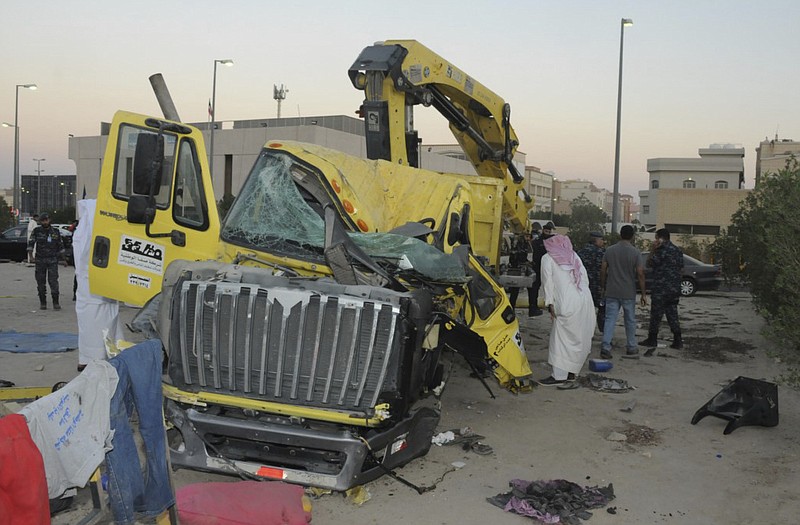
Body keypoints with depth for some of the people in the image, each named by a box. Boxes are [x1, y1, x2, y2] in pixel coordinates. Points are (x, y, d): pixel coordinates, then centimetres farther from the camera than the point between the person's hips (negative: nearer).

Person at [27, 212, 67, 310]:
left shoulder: (55, 232, 6)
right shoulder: (36, 231, 2)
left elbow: (60, 246, 13)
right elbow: (30, 243, 0)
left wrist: (64, 259, 13)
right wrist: (30, 255, -14)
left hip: (53, 260, 0)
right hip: (40, 261, 1)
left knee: (53, 281, -9)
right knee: (41, 282, 5)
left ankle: (56, 303, -6)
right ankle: (42, 303, 14)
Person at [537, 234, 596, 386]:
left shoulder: (547, 258, 6)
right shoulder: (574, 256, 21)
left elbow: (548, 282, -3)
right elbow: (585, 278, 14)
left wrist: (550, 304, -4)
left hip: (568, 303, -6)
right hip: (586, 300, 6)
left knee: (562, 339, -2)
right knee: (580, 338, 12)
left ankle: (559, 375, -3)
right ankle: (571, 372, 19)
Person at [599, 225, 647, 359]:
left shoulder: (609, 250, 1)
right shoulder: (635, 252, -7)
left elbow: (603, 270, 3)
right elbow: (640, 273, -9)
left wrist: (603, 287, 14)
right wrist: (643, 294, -3)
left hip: (611, 292, 2)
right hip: (629, 293, -2)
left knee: (610, 319, 1)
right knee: (630, 320, 13)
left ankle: (605, 348, -10)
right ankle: (631, 348, 23)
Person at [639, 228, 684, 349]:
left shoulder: (663, 250, -14)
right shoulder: (678, 250, 12)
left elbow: (649, 263, -11)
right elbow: (680, 267, 17)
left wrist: (652, 249, -8)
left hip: (661, 289, -8)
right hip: (675, 289, 8)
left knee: (656, 314, 2)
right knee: (672, 314, 10)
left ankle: (652, 340, 8)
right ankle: (677, 341, 7)